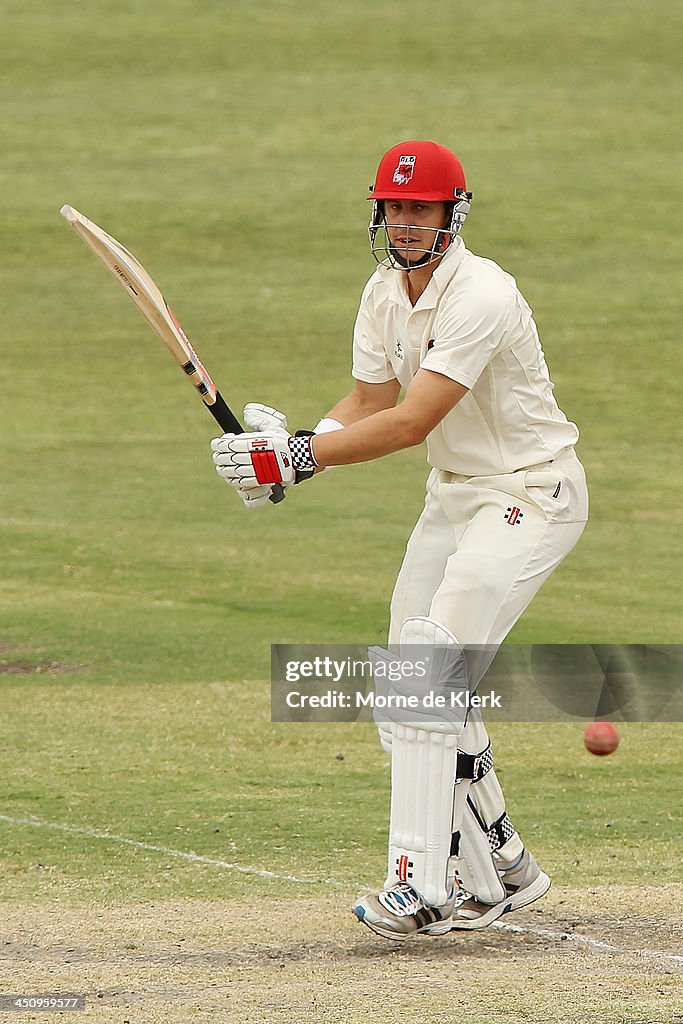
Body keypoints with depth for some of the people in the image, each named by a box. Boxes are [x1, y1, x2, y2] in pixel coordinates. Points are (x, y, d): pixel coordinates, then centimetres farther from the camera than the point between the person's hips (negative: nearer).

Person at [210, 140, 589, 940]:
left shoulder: (480, 296, -25)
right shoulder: (384, 294, 4)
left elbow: (410, 423, -29)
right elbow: (368, 403, 5)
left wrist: (297, 456, -30)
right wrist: (284, 443, -13)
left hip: (531, 492, -9)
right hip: (454, 495, 9)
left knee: (431, 663, -21)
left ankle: (423, 888, -23)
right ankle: (499, 874, 22)